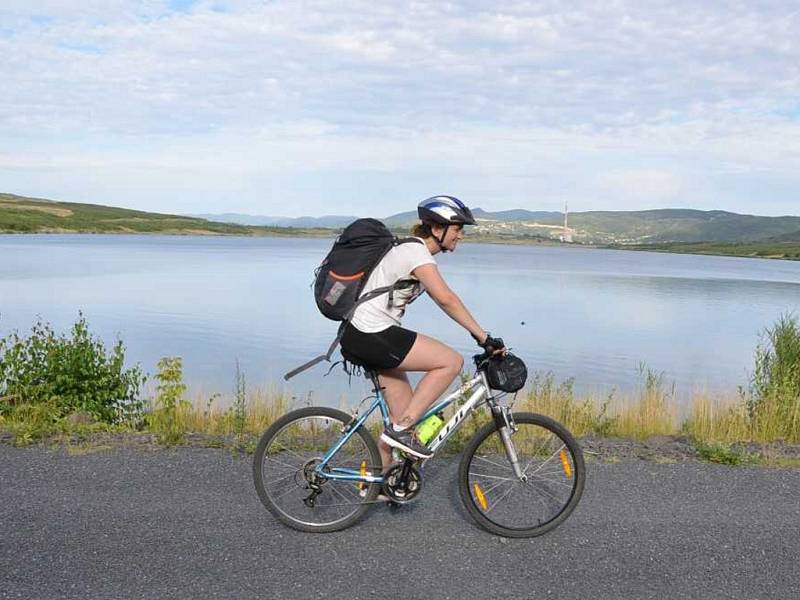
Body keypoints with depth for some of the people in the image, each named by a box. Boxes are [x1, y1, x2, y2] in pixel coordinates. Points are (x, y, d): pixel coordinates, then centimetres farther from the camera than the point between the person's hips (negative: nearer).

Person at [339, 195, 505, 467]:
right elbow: (446, 299, -27)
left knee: (406, 414, 12)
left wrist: (480, 336, 12)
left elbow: (440, 299, 17)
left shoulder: (411, 249, 16)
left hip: (360, 337, 10)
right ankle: (400, 429, -8)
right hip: (371, 335, -10)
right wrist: (483, 336, -24)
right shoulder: (417, 252, -15)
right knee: (452, 361, -12)